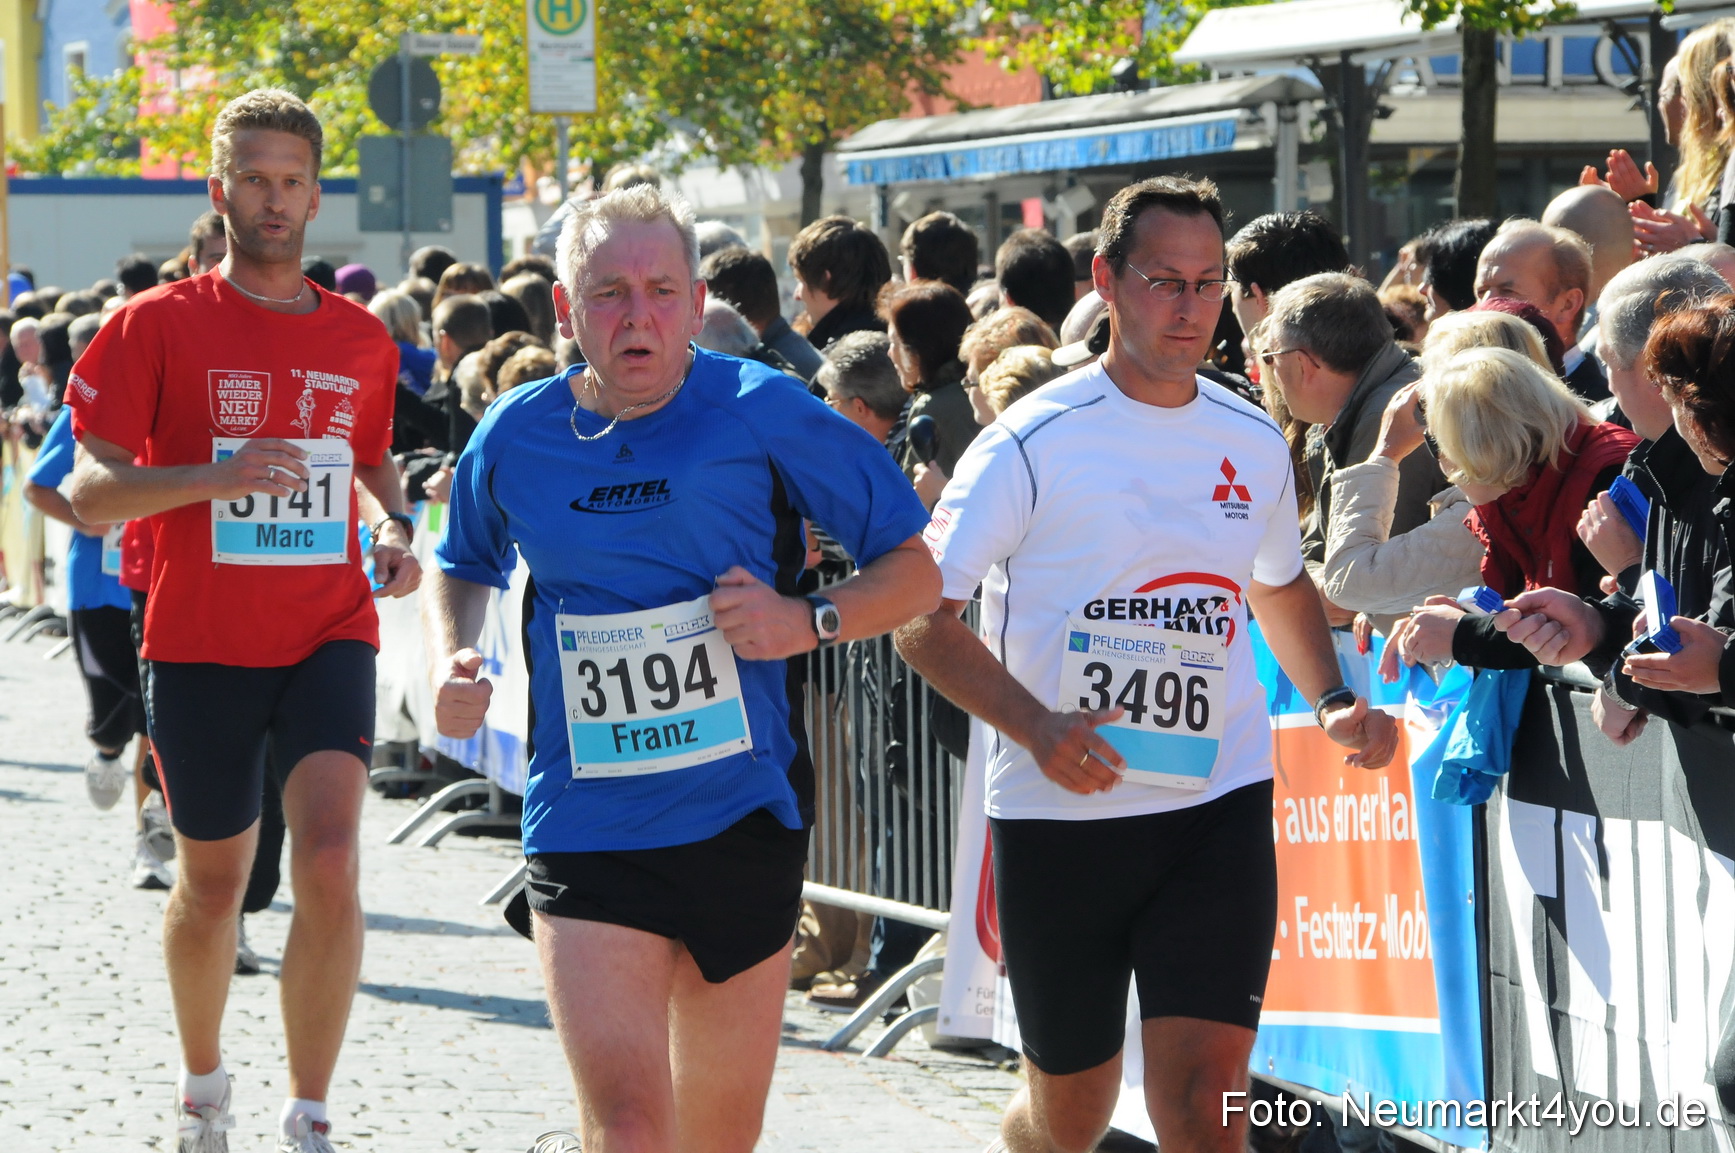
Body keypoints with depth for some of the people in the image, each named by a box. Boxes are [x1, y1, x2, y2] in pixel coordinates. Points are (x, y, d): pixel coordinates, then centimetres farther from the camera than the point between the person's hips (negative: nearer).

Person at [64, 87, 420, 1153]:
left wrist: (396, 529, 2)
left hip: (329, 638, 1)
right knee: (213, 880, 12)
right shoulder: (160, 325, -3)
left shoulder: (363, 339, 7)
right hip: (201, 648, -1)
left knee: (330, 867, -17)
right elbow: (89, 490, -8)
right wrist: (213, 477, -24)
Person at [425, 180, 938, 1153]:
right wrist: (453, 661, 4)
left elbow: (917, 568, 1)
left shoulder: (763, 414, -5)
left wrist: (811, 623, -17)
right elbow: (465, 568, 24)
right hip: (588, 829, -1)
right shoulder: (515, 438, 2)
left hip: (745, 817, 1)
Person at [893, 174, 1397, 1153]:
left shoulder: (1255, 443, 7)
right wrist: (1034, 726, -22)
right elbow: (923, 616, -7)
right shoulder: (1035, 443, -8)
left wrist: (1333, 699, 8)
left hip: (1219, 806, 2)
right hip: (1060, 812, -2)